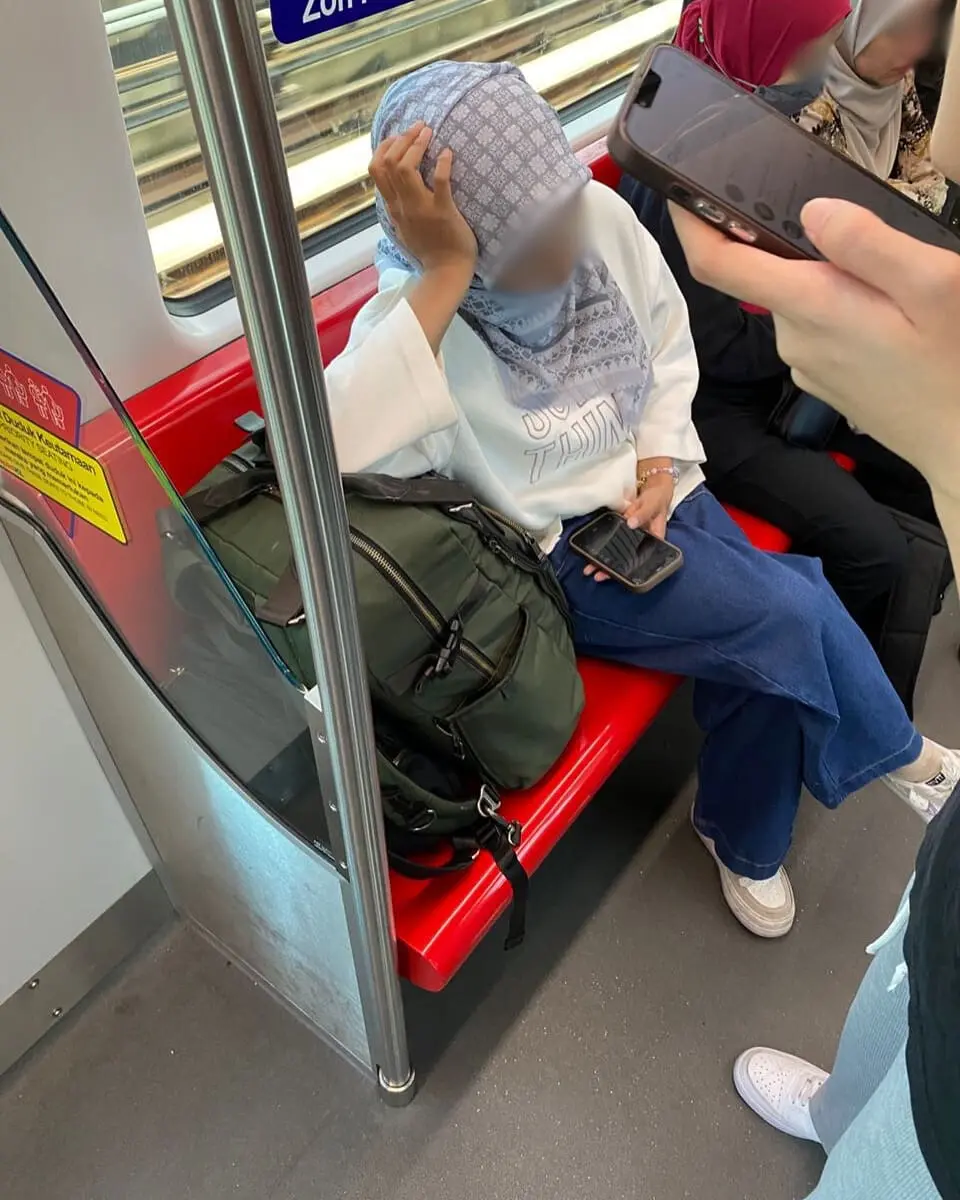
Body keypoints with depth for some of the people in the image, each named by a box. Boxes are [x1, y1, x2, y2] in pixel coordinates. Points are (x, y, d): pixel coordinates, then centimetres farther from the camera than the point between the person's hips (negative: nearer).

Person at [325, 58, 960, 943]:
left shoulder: (602, 216, -9)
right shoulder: (410, 316, -23)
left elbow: (669, 344, 7)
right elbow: (334, 464, -42)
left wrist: (662, 462, -8)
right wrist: (440, 275, -39)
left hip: (644, 492, 6)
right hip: (548, 550, -5)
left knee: (767, 650, -11)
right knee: (788, 617, -17)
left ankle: (744, 840, 21)